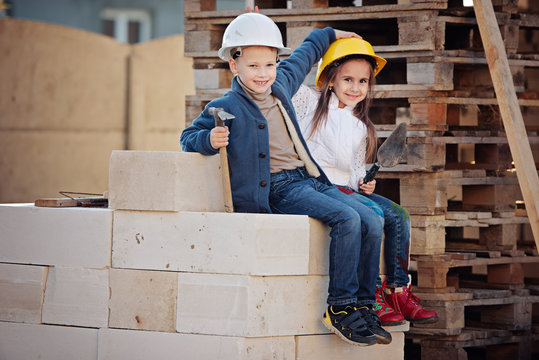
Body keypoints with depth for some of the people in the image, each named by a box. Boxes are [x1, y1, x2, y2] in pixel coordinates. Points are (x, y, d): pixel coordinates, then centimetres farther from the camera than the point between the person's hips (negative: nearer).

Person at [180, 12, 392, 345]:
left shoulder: (281, 84, 14)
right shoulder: (226, 107, -5)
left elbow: (303, 56, 35)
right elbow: (188, 137, 1)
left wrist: (328, 35, 48)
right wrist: (210, 140, -21)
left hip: (311, 180, 8)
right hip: (278, 189, -8)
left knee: (372, 221, -8)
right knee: (346, 218, -27)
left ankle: (363, 305, -1)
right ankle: (340, 308, -21)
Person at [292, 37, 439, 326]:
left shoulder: (361, 128, 19)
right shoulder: (309, 101, 3)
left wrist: (364, 183, 1)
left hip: (345, 186, 7)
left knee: (397, 214, -11)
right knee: (372, 212, -27)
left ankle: (398, 290, -8)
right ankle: (371, 295, -25)